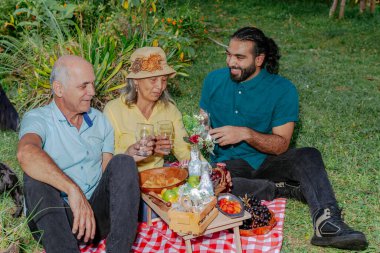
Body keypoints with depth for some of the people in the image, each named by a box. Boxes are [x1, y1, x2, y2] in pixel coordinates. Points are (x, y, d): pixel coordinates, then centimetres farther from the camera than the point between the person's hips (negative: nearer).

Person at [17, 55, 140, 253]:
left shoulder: (100, 121, 12)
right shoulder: (37, 119, -6)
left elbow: (109, 173, 9)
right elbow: (26, 153, -31)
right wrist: (73, 190, -41)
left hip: (97, 215, 4)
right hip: (55, 221, -4)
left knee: (123, 162, -18)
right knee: (36, 176, -30)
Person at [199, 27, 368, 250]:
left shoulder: (283, 90, -9)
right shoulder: (214, 80, 0)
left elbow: (281, 145, -11)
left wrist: (246, 133, -26)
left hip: (267, 161, 0)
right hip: (229, 163, 1)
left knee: (309, 156, -29)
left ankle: (327, 224, -42)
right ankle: (288, 189, -23)